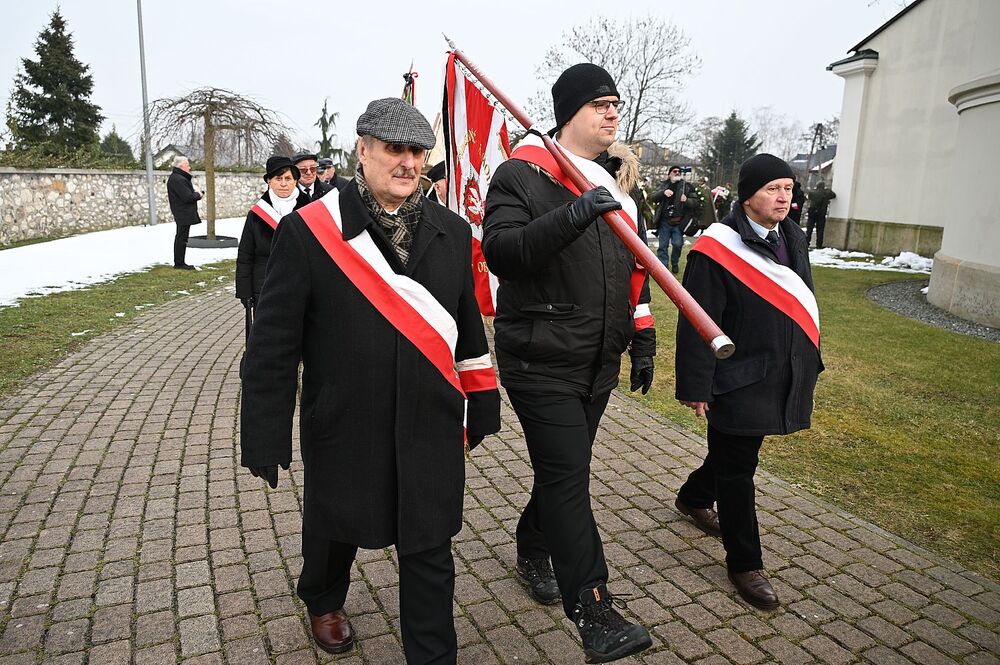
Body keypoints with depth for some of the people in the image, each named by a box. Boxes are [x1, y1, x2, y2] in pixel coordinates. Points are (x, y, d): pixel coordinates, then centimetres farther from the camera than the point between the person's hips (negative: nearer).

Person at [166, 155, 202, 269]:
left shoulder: (179, 177, 17)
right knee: (182, 238, -6)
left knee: (181, 237, 15)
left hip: (183, 214, 11)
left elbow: (188, 193, 20)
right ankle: (179, 263, -1)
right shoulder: (177, 179, -18)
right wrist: (198, 195, -7)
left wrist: (195, 193, 3)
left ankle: (179, 262, 23)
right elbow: (188, 197, -23)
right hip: (183, 214, -11)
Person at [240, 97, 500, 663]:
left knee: (430, 551, 9)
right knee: (335, 528, 24)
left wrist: (482, 405, 10)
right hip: (342, 427, -1)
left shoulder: (452, 232, 1)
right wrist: (265, 437, -7)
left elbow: (469, 328, 8)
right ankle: (324, 601, 57)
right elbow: (273, 346, -9)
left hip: (431, 427, 2)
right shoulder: (308, 232, -11)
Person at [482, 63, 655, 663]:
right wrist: (573, 215, -33)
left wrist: (643, 338, 16)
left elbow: (635, 266, 19)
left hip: (599, 363, 7)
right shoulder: (522, 174, -8)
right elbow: (499, 251, -23)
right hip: (541, 361, -6)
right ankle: (594, 613, 3)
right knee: (569, 476, -7)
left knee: (565, 467, 17)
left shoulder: (621, 180, 13)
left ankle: (534, 549, 42)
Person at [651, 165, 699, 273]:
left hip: (678, 223, -1)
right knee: (662, 246, 2)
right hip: (664, 221, 1)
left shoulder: (686, 186, 6)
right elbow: (652, 198, 0)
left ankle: (675, 263, 20)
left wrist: (686, 200, -19)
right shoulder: (664, 185, 11)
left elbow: (695, 203, 4)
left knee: (677, 244, -6)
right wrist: (663, 192, -19)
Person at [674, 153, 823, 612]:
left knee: (735, 451, 23)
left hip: (781, 379, 8)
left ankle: (694, 497, 50)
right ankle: (744, 563, 17)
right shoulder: (719, 247, -16)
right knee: (737, 470, 3)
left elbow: (801, 304, 18)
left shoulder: (792, 239, 8)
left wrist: (807, 365, 20)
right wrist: (695, 388, -18)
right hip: (738, 381, -8)